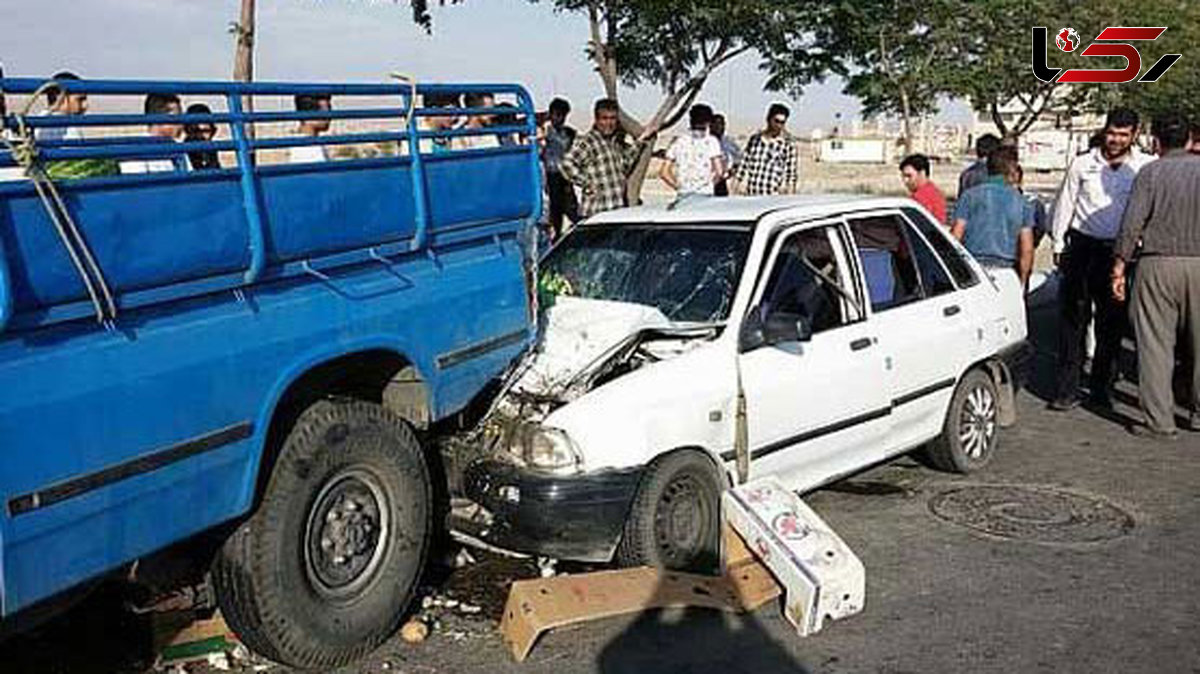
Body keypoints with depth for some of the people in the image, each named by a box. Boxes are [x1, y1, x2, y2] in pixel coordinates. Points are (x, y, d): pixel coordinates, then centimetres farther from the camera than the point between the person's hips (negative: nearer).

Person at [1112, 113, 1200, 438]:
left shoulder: (1150, 172, -4)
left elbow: (1131, 224, -9)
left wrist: (1119, 268, -4)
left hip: (1158, 264, -3)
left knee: (1155, 344, 2)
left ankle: (1159, 421, 3)